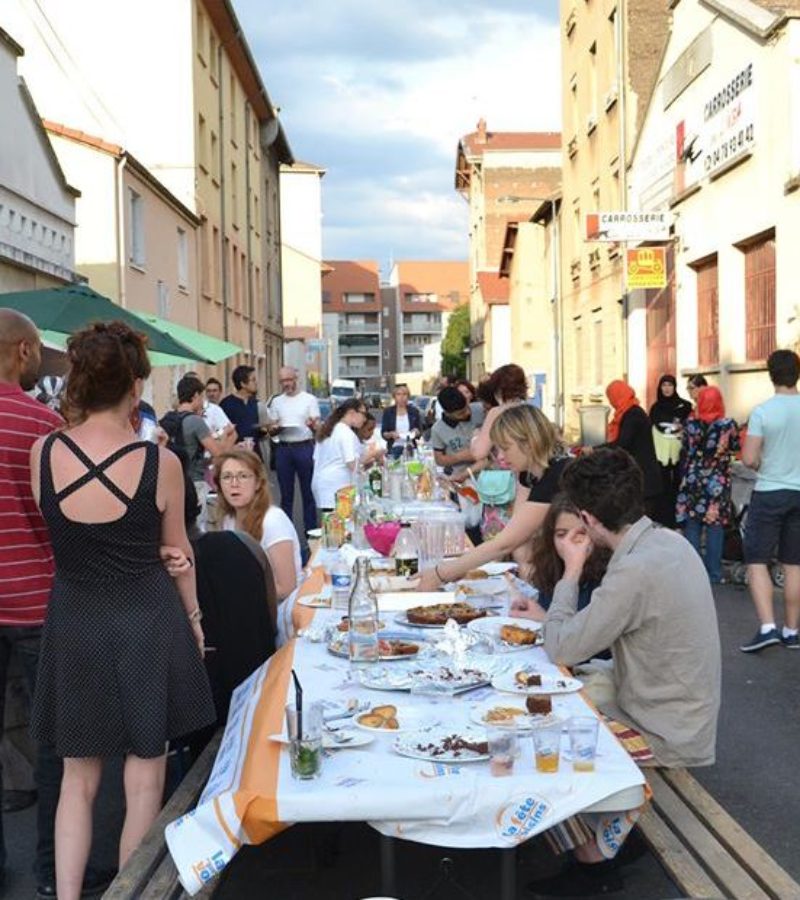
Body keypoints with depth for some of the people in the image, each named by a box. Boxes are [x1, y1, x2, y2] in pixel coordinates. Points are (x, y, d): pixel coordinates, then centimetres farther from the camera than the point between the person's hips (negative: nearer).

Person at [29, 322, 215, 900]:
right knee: (145, 776, 13)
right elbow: (178, 552, 0)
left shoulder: (43, 453, -10)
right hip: (147, 624, -2)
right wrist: (193, 616, 15)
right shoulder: (159, 463, -15)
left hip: (74, 627, 2)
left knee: (78, 778, 17)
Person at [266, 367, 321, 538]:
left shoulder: (309, 399, 2)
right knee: (286, 494, 8)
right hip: (283, 449, 3)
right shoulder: (276, 402, 11)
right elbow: (271, 429, 12)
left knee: (308, 492, 1)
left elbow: (318, 427, -1)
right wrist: (275, 428, -12)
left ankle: (311, 531, 7)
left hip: (304, 447, -3)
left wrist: (313, 425, -25)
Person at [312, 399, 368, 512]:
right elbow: (352, 464, -15)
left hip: (321, 483, 9)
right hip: (337, 488, -9)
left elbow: (316, 459, 19)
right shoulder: (347, 433, -10)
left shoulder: (327, 430, 16)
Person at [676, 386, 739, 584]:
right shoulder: (728, 425, -10)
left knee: (692, 527, 8)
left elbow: (685, 451, 3)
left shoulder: (690, 424, -6)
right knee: (715, 528, 5)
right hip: (718, 484, -1)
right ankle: (714, 574, 9)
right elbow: (735, 448, 6)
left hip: (693, 481, 1)